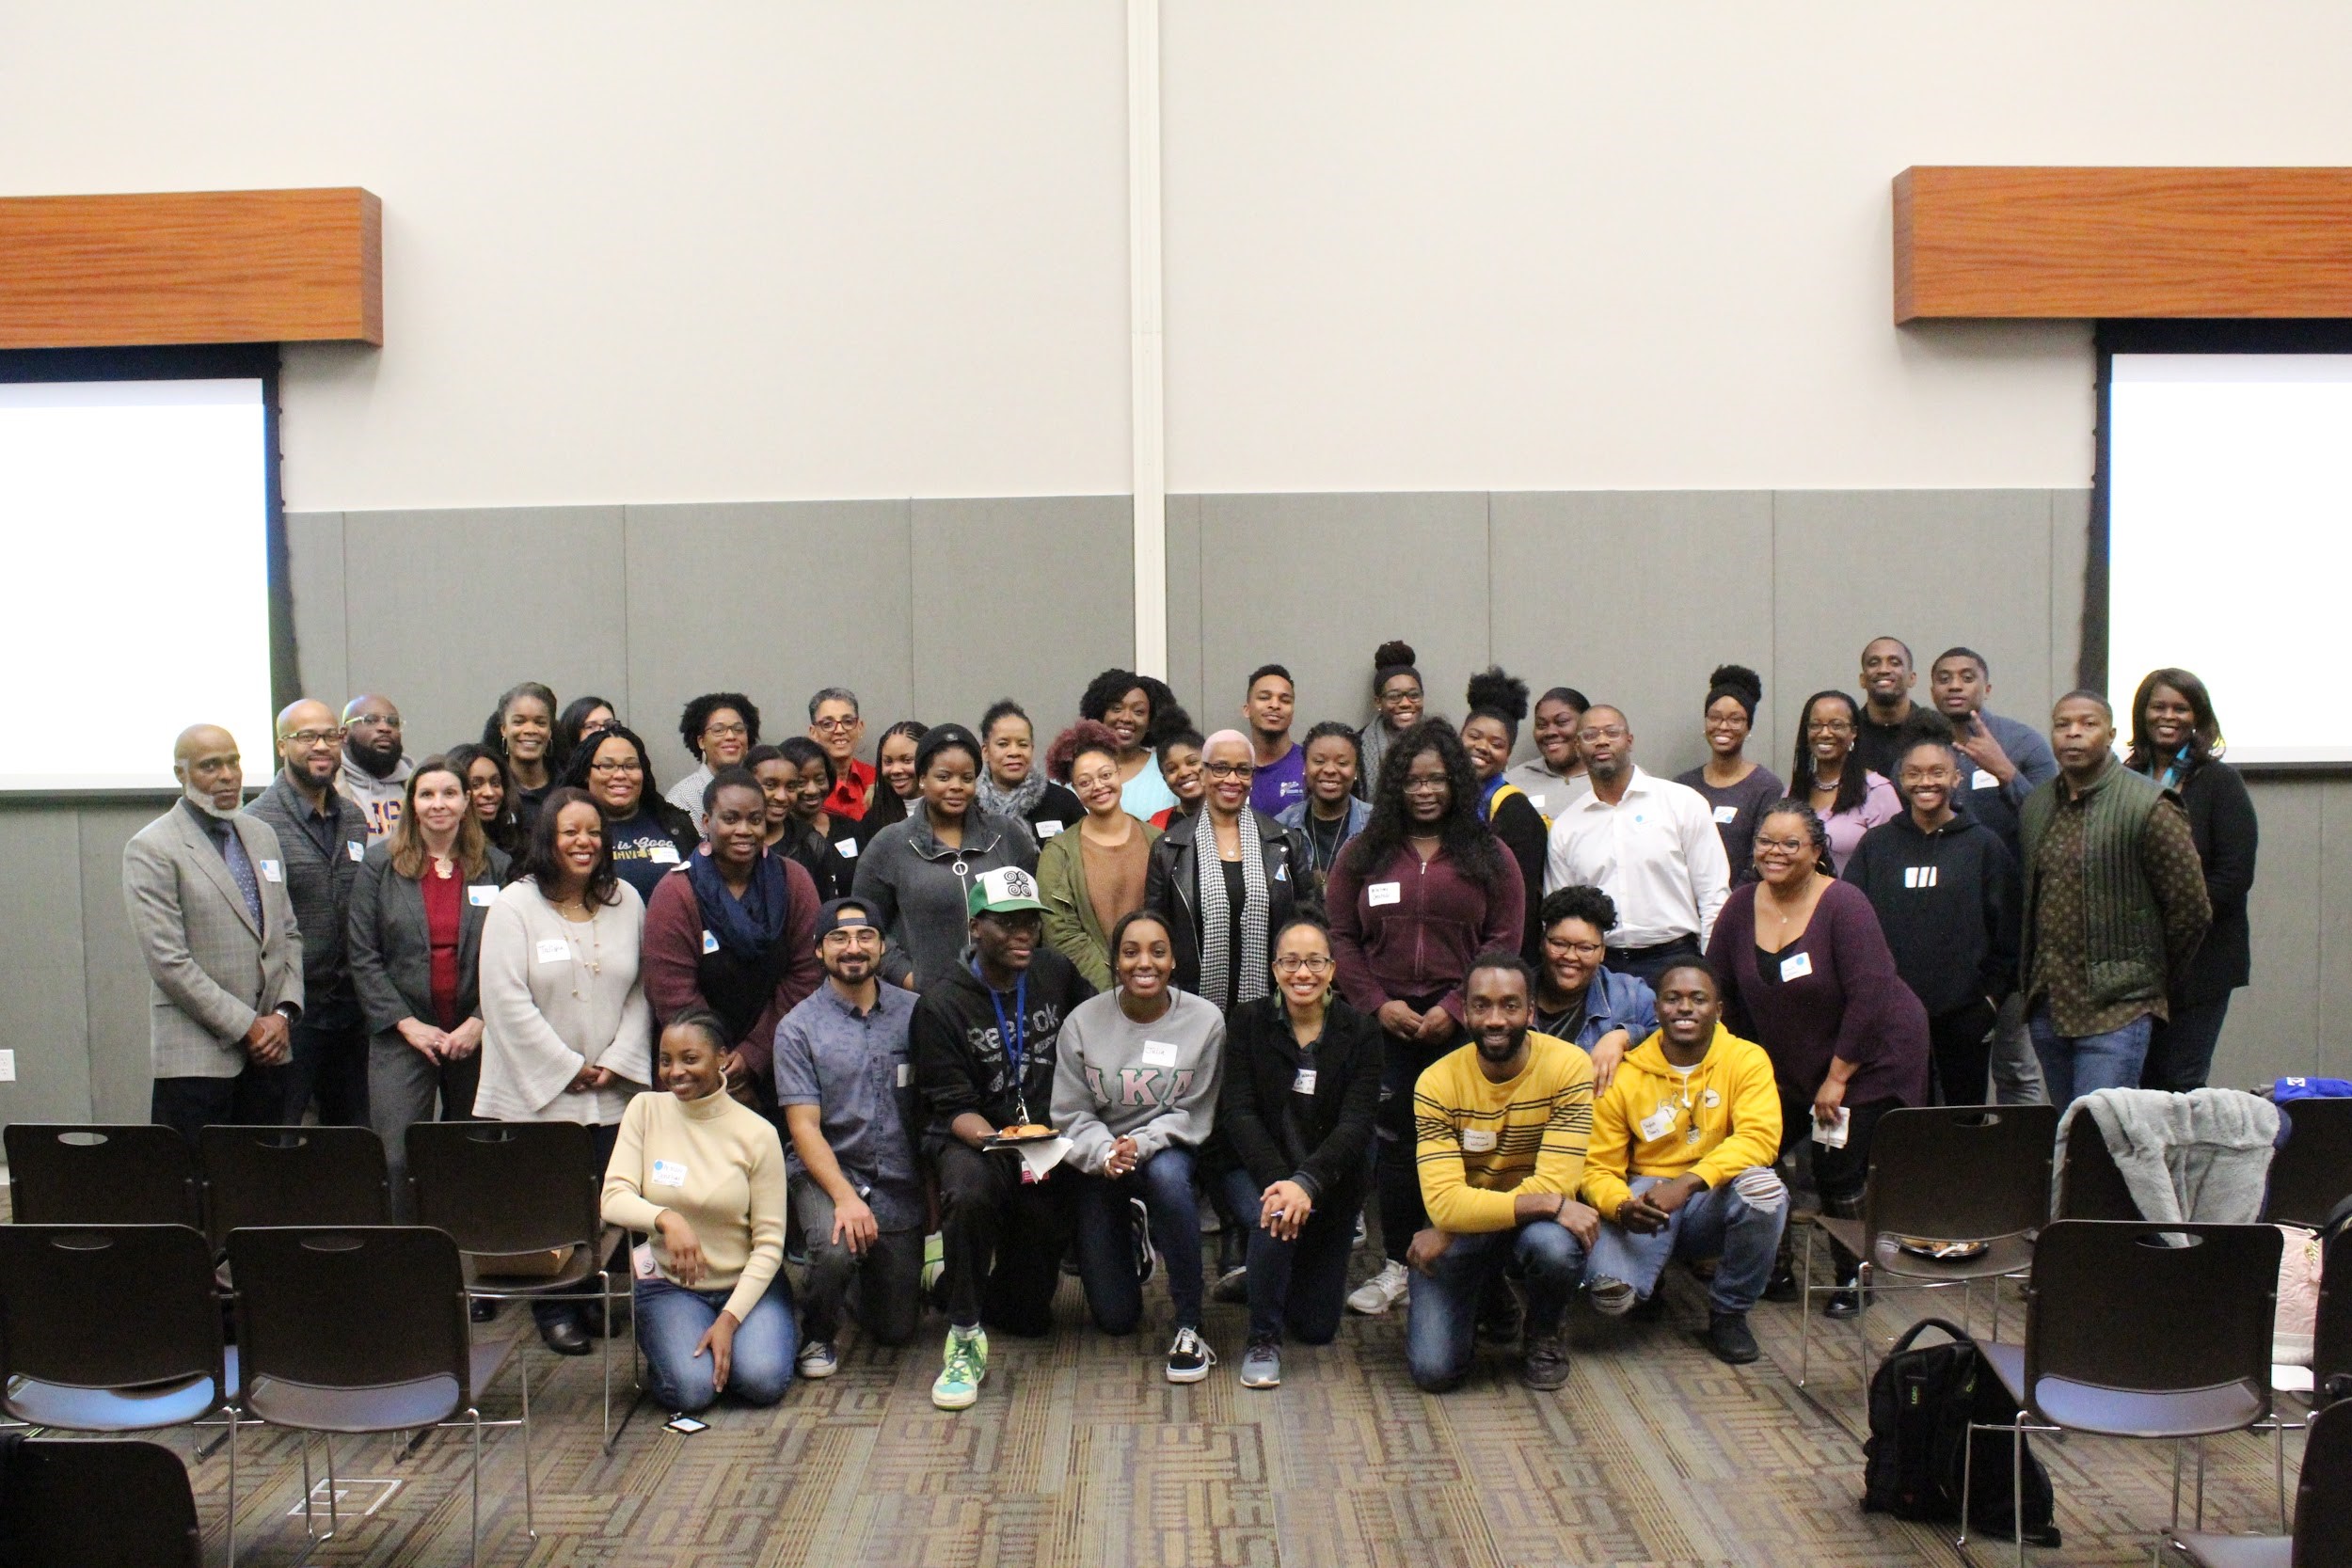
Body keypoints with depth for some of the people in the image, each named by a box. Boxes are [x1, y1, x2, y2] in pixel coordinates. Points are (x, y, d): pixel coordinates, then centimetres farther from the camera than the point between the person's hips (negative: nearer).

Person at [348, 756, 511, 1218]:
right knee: (397, 1160, -8)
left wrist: (479, 1023, -10)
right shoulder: (380, 864, 4)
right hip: (403, 1039, -1)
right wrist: (407, 1023, -8)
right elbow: (363, 956, 1)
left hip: (476, 1037, 1)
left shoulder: (497, 867, 5)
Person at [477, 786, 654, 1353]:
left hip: (611, 1093, 3)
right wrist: (567, 1068, -10)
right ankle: (556, 1311, 12)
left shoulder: (626, 901, 10)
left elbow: (642, 988, 9)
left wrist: (617, 1061, -3)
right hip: (539, 1092, -3)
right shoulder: (515, 905, -3)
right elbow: (508, 1000, -10)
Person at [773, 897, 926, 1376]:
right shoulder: (798, 1027, -6)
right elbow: (804, 1126, -12)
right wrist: (845, 1196, -24)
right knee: (838, 1249, -34)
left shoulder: (912, 1012, 0)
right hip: (826, 1173, -2)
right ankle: (819, 1332, -2)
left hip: (900, 1181, 3)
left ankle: (856, 1280, 41)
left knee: (896, 1331, 6)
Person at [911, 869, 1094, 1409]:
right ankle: (965, 1337, -22)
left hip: (1050, 1137, 4)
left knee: (1031, 1318, 5)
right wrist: (998, 1144, -31)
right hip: (973, 1136, -3)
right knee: (970, 1192, -41)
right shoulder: (941, 1004, -7)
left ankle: (955, 1284, 39)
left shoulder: (1055, 973, 4)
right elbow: (953, 1104, -10)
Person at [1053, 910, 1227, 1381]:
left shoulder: (1204, 1020, -11)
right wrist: (1106, 1153, -26)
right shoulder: (1084, 1021, -8)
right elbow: (1071, 1114, -6)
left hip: (1167, 1147, -1)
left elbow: (1192, 1113, -8)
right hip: (1100, 1161, 1)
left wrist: (1140, 1145, -26)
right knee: (1115, 1318, -1)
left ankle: (1189, 1327, -24)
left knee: (1167, 1176, -41)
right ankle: (1128, 1245, 38)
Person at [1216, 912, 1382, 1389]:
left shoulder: (1359, 1033, -8)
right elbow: (1238, 1113, -16)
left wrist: (1307, 1183, -35)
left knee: (1317, 1328, 5)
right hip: (1254, 1171, -2)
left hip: (1331, 1184, 2)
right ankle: (1263, 1339, -13)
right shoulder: (1247, 1023, -7)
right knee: (1273, 1218, -37)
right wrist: (1277, 1181, -33)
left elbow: (1356, 1125, -17)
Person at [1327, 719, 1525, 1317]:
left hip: (1461, 1028, -1)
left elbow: (1504, 942, 1)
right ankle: (1397, 1265, 16)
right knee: (1394, 1145, 5)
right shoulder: (1364, 853, 10)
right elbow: (1340, 938, 6)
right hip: (1385, 1028, 1)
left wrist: (1455, 1008, -9)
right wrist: (1377, 1003, -6)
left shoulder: (1489, 856, 7)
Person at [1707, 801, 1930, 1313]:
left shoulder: (1843, 904, -20)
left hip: (1869, 1060, -5)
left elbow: (1870, 996, -23)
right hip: (1787, 1067, 6)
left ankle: (1850, 1277, 19)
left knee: (1838, 1172, -5)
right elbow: (1718, 992, 3)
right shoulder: (1741, 906, -4)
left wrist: (1838, 1077, -20)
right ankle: (1770, 1265, 17)